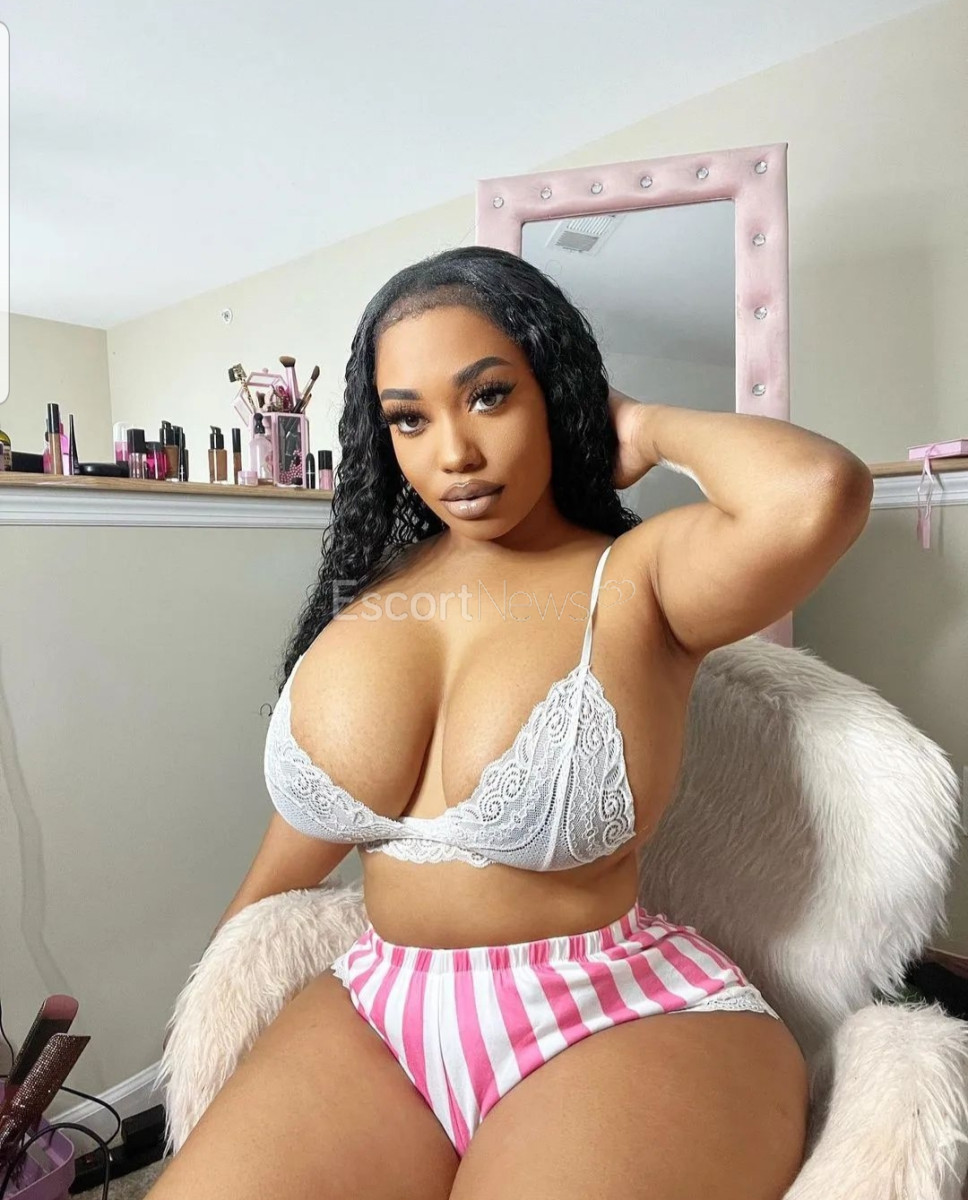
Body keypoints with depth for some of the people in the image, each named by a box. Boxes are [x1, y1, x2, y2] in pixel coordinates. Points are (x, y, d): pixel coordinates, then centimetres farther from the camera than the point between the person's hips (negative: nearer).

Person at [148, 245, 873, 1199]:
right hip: (375, 1011, 4)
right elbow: (307, 819, 15)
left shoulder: (639, 576, -8)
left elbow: (818, 492, -29)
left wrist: (652, 430, -9)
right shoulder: (373, 587, 4)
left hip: (623, 1016, -3)